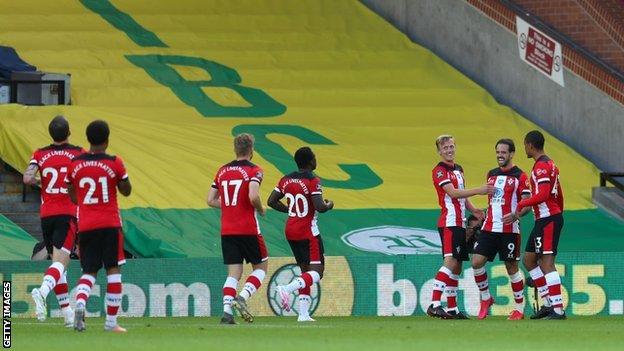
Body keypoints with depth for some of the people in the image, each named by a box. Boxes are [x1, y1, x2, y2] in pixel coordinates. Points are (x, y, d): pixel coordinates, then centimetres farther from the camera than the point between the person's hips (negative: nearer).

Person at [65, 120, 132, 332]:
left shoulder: (75, 164, 1)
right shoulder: (114, 163, -7)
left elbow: (72, 197, 10)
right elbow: (126, 191, 5)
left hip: (85, 225, 2)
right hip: (110, 224, -2)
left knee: (89, 271, 9)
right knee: (113, 269, 4)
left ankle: (80, 302, -21)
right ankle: (111, 321, 1)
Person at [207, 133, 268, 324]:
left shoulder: (222, 171, 11)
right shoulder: (254, 171, -7)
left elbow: (211, 200, 12)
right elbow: (253, 196, -22)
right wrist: (261, 209, -3)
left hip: (227, 230, 5)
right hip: (248, 229, -5)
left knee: (234, 272, 7)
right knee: (261, 266, 12)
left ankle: (227, 311, -8)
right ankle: (242, 297, -10)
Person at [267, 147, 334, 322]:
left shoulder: (286, 180, 5)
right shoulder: (313, 181, -14)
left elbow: (272, 201, 7)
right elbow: (320, 207, -22)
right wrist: (329, 205, 0)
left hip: (290, 230, 7)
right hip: (308, 232, -7)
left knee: (305, 269, 15)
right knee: (317, 271, -4)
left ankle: (303, 314, 9)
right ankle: (287, 289, -28)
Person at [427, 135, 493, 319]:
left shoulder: (459, 169, 19)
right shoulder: (439, 171, -8)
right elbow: (453, 193, -18)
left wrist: (473, 210, 8)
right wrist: (478, 190, -20)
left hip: (460, 223, 9)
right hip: (449, 222, -9)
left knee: (457, 266, 9)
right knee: (451, 261, -20)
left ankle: (452, 308, 13)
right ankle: (434, 304, -26)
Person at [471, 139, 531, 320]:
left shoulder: (519, 176, -4)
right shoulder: (491, 174, 15)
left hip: (509, 229, -5)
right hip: (489, 228, 5)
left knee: (511, 267, 0)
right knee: (476, 262, -7)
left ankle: (520, 309, 10)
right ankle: (486, 298, 11)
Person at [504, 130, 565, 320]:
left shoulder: (541, 166, -14)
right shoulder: (550, 164, 17)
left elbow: (542, 195, -25)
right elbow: (558, 195, 23)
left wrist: (521, 205, -15)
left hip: (548, 220, -11)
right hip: (543, 220, 11)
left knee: (546, 263, -12)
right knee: (529, 260, 14)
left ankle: (558, 309, -15)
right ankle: (548, 303, 13)